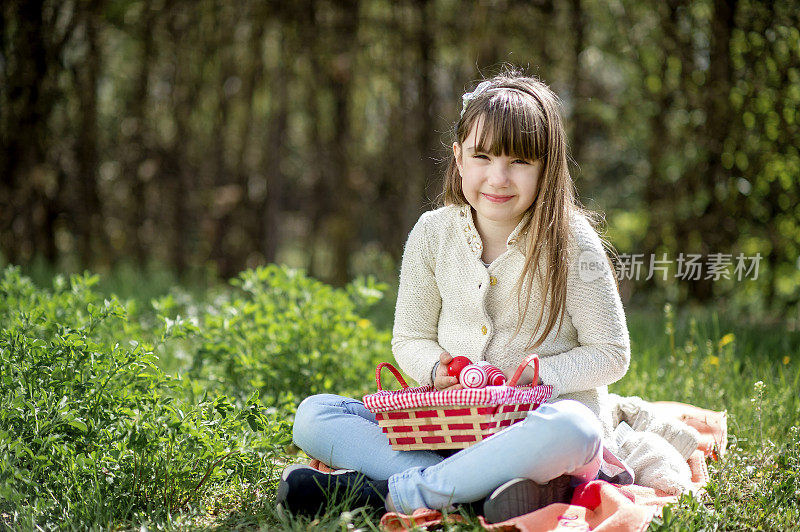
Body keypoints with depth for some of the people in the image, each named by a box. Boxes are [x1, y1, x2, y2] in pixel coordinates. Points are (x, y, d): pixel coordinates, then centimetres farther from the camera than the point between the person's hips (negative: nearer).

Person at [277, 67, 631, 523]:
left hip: (538, 417, -3)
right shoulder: (433, 235, 2)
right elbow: (410, 340, 11)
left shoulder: (570, 240, -7)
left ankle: (390, 492, -30)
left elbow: (611, 354, -4)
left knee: (571, 430, -41)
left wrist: (529, 377, -17)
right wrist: (437, 368, -12)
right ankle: (485, 483, -28)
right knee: (312, 416, -13)